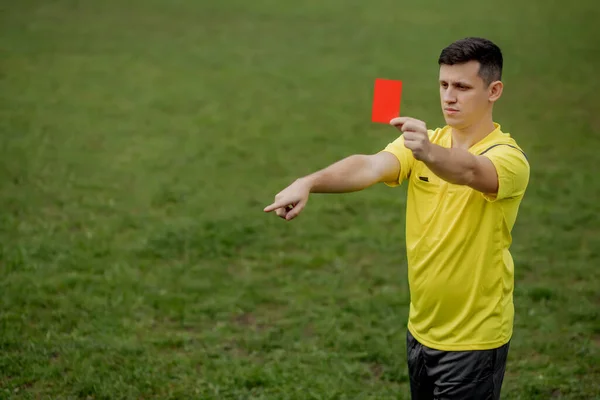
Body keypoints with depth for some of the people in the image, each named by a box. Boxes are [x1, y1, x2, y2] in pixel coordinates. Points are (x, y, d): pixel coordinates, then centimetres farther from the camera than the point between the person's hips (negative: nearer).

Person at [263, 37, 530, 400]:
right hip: (421, 330, 5)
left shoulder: (508, 157, -16)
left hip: (474, 339, -5)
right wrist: (309, 183, -35)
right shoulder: (423, 141, 0)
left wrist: (429, 153, -59)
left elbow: (470, 170, -38)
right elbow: (370, 166, -17)